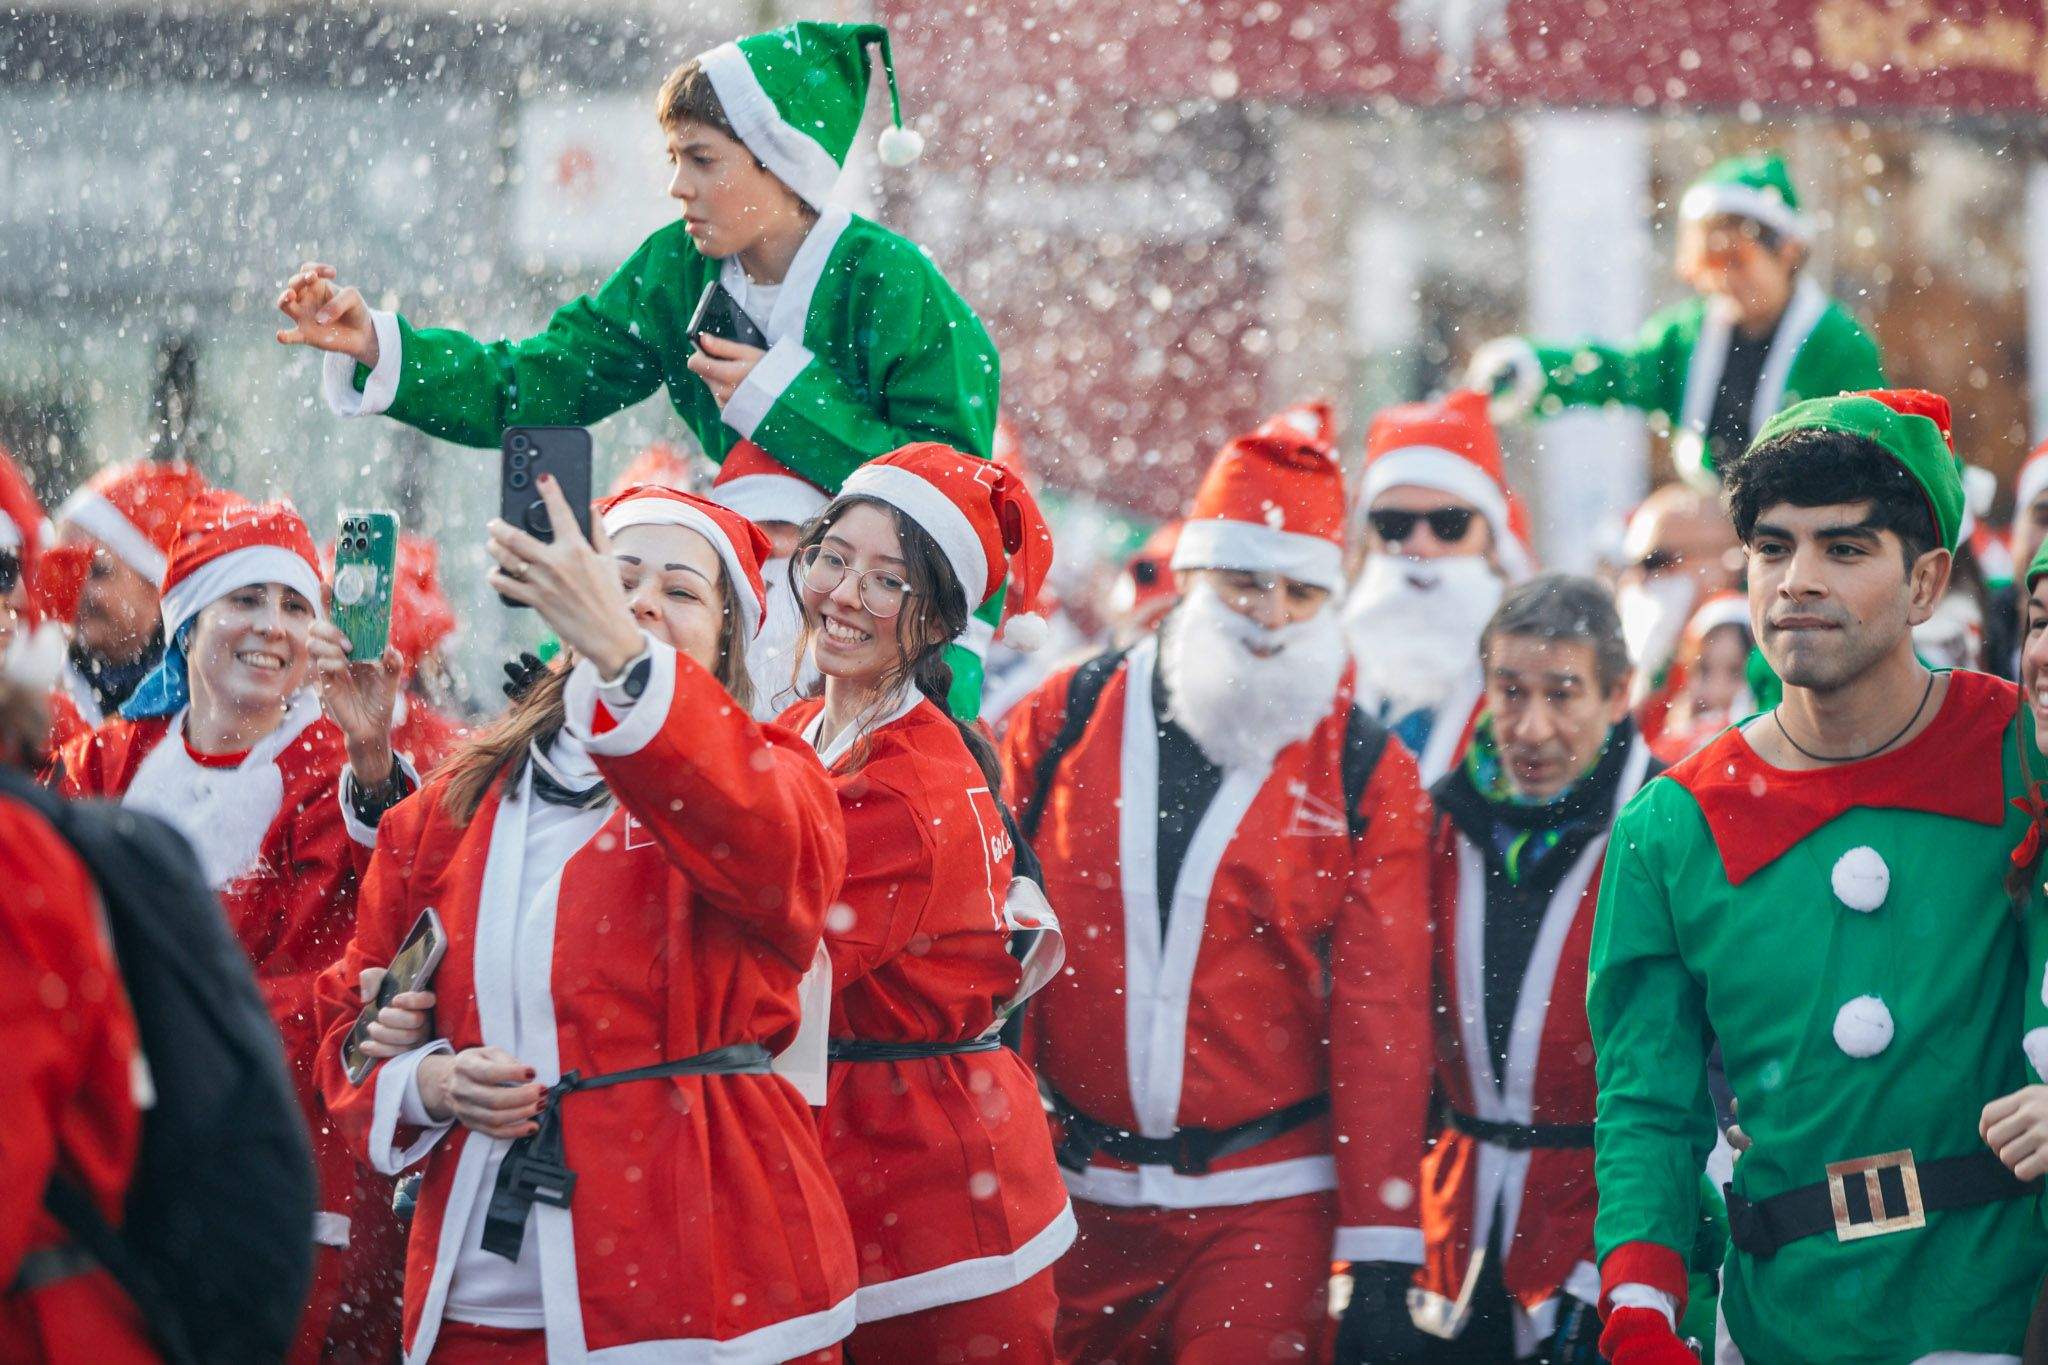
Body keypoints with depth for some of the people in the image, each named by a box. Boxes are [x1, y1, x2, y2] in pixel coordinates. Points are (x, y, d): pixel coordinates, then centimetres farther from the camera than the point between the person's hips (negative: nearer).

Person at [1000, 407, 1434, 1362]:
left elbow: (1381, 1013, -1)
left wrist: (1381, 1247, -6)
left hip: (1265, 1206, -2)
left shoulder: (1366, 776, 2)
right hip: (1074, 1193, 2)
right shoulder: (1064, 721, 5)